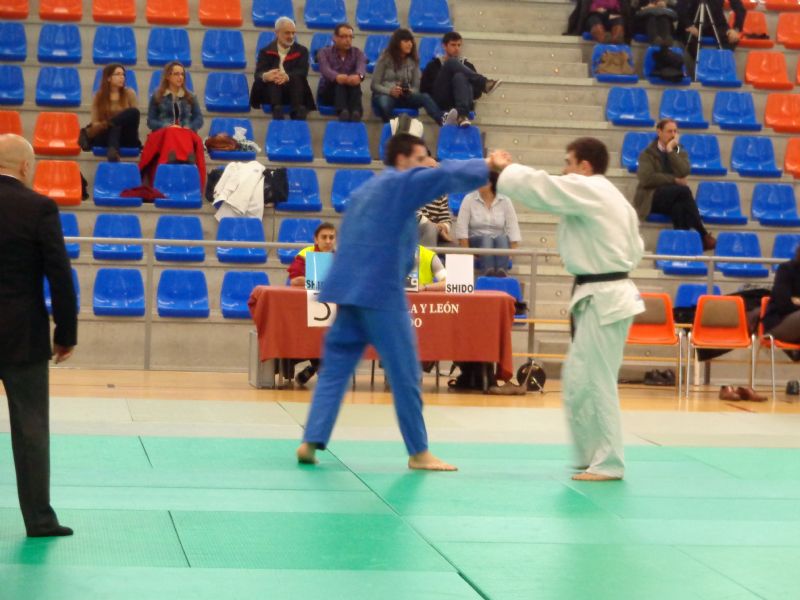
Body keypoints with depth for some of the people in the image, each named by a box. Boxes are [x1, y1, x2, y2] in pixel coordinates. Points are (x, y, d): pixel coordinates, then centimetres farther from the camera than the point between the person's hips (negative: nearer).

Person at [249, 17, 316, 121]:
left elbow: (302, 72, -8)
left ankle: (298, 112, -48)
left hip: (293, 92, 0)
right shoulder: (266, 52, 9)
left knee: (297, 78, -29)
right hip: (270, 94, 0)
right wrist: (265, 76, -35)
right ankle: (277, 110, -49)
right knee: (273, 78, -30)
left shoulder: (301, 51, 11)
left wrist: (287, 77, -32)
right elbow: (258, 73, -7)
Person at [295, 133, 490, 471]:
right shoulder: (403, 183, -2)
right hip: (379, 293, -8)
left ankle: (312, 441, -1)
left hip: (345, 289, 8)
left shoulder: (363, 191, 23)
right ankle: (419, 453, 8)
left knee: (334, 370, 9)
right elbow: (450, 176, -8)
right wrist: (489, 166, 6)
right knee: (405, 375, 1)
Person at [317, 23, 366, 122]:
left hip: (350, 95, 1)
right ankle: (342, 112, -61)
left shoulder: (358, 53, 8)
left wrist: (359, 76, -44)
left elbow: (361, 66, -16)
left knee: (354, 80, -32)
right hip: (328, 93, -1)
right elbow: (325, 69, -20)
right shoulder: (324, 52, 3)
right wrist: (336, 77, -45)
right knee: (340, 81, -34)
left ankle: (356, 113, -60)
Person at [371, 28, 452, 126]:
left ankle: (442, 119, -59)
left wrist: (410, 91, -16)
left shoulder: (413, 61, 11)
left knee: (425, 97, -31)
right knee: (385, 103, -42)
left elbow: (416, 87, 9)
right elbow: (374, 85, -2)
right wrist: (390, 91, -22)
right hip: (384, 94, -2)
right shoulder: (385, 59, 1)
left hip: (404, 97, 2)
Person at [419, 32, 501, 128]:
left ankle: (462, 115, -56)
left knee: (459, 76, -33)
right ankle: (485, 84, -33)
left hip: (463, 105, 1)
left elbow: (477, 92, 20)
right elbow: (424, 89, 11)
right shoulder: (434, 65, 24)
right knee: (452, 63, -17)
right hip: (442, 103, -1)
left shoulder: (466, 65, 27)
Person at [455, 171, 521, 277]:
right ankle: (489, 274, -59)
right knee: (486, 239, -34)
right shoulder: (469, 199, 0)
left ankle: (501, 273, -58)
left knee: (502, 239, -33)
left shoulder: (505, 201, 3)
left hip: (500, 243, 1)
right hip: (476, 241, -1)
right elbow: (461, 228, -5)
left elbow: (512, 228, -2)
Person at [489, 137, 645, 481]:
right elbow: (634, 249, 21)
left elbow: (539, 188, -15)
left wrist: (504, 169, 1)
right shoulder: (609, 196, 16)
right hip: (610, 293, 10)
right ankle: (591, 454, 22)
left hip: (603, 300, -10)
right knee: (578, 379, 15)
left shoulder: (588, 191, -13)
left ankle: (608, 463, 0)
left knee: (595, 382, -5)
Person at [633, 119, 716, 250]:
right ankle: (703, 235, -32)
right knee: (683, 189, -31)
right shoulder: (648, 153, 5)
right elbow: (647, 178, -13)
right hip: (652, 198, -3)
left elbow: (684, 173, -8)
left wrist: (670, 151, -9)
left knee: (679, 207, -37)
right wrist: (674, 180, -14)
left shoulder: (680, 152, 14)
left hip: (674, 197, 3)